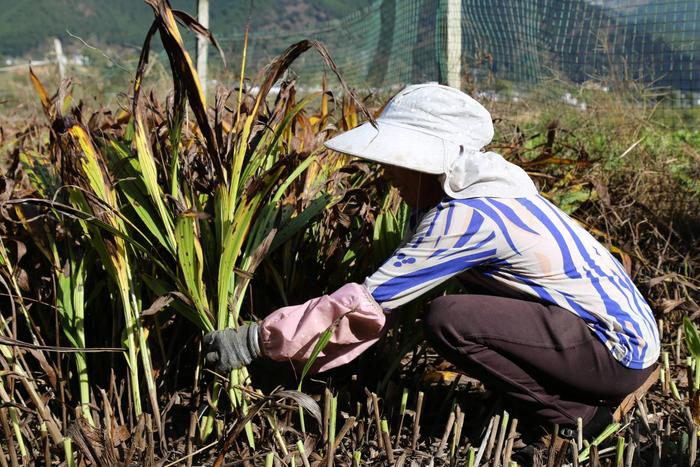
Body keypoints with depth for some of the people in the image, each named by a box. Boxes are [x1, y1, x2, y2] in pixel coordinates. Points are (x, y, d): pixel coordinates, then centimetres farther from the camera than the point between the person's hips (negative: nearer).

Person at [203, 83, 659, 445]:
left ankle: (580, 413, -5)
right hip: (633, 326, 9)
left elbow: (367, 300, -19)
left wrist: (258, 339, -14)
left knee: (447, 318, -19)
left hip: (620, 351, -9)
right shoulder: (490, 184, 6)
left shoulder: (467, 215, -20)